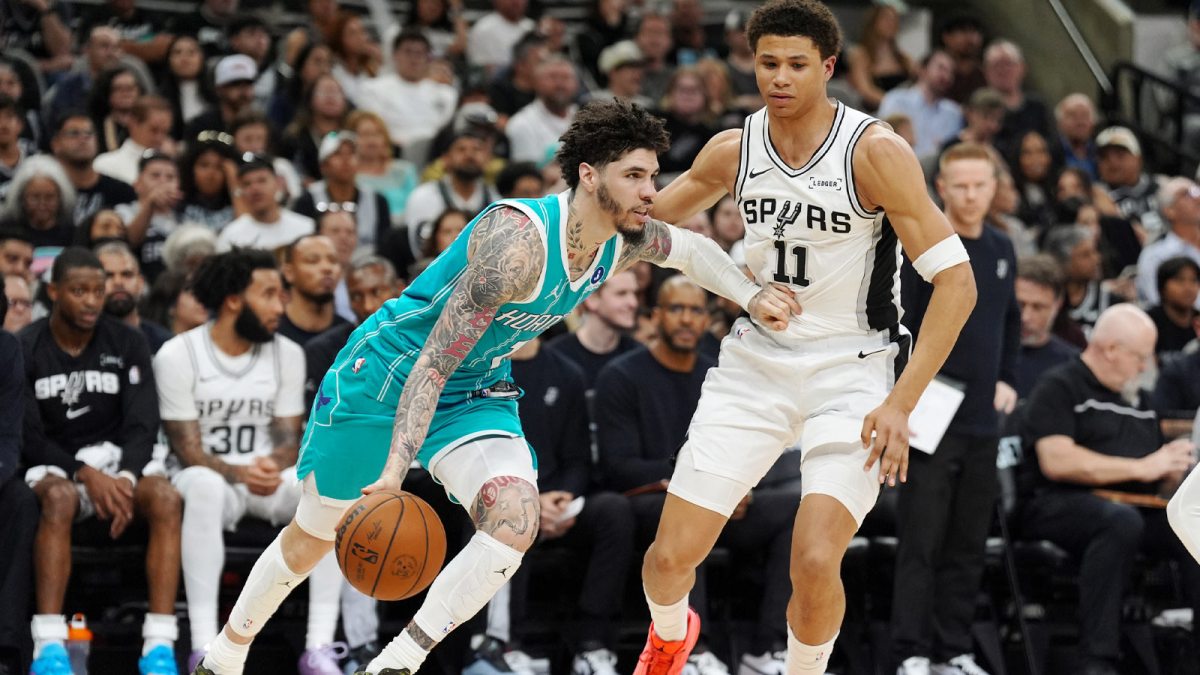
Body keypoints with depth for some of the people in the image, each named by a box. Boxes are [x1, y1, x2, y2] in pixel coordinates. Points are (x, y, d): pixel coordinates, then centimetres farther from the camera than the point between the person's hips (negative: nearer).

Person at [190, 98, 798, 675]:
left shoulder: (627, 240, -9)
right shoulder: (519, 240, -33)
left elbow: (688, 248, 19)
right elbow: (435, 361, -35)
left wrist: (751, 296, 5)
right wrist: (396, 468, -42)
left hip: (475, 397, 6)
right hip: (386, 374, -6)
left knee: (515, 523, -22)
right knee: (311, 537, 11)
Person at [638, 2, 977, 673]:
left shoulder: (876, 152, -17)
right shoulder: (733, 151, -1)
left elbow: (956, 281, -18)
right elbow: (652, 213, 21)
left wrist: (900, 404, -23)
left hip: (853, 371, -4)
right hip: (756, 364, 4)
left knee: (815, 561, -22)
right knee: (670, 555, 0)